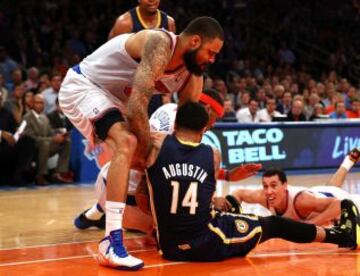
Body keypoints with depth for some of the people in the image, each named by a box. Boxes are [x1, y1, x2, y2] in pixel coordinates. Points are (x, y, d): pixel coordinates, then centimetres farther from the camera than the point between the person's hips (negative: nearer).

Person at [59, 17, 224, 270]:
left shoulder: (193, 75, -2)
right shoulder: (159, 43, -28)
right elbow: (137, 106, -35)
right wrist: (148, 148, -23)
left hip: (112, 95, 10)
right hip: (81, 86, -10)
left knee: (144, 154, 16)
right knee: (128, 143, -29)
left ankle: (102, 209, 35)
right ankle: (112, 243, -33)